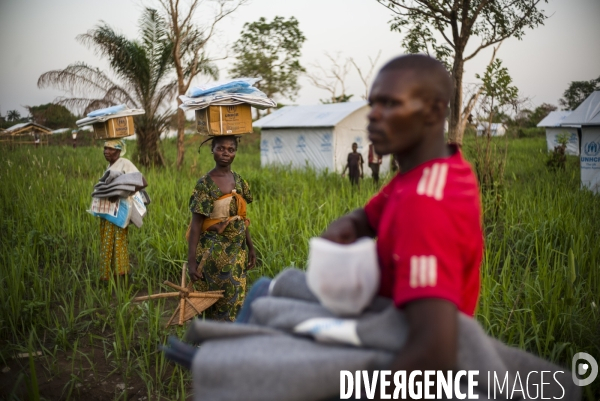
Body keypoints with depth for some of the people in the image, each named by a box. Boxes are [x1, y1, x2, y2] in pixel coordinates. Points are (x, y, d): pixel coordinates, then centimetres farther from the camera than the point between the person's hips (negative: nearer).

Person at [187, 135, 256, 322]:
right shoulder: (205, 184, -11)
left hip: (238, 250, 6)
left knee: (237, 298, 11)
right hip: (215, 251, -6)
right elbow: (196, 224, -13)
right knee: (221, 301, 0)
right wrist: (191, 261, -16)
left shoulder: (239, 180, 6)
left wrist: (250, 248, 14)